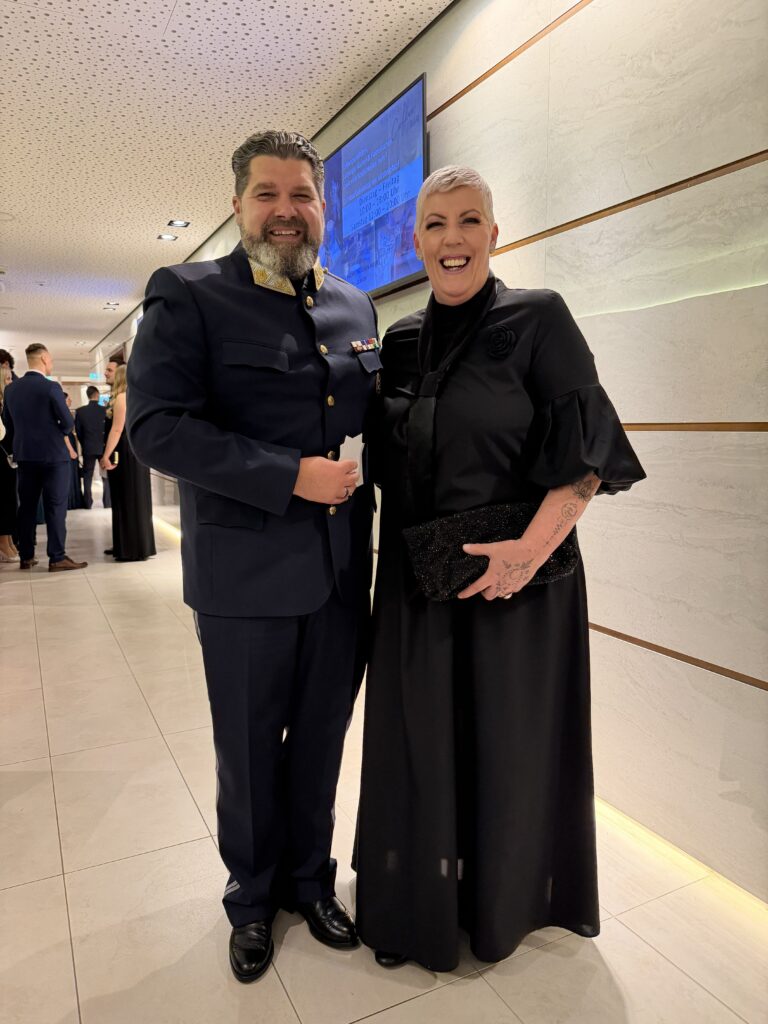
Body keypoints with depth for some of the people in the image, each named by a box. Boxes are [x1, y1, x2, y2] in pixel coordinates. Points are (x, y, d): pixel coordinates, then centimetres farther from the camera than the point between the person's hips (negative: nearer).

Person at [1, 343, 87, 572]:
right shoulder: (51, 387, -13)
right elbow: (68, 423, -12)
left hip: (24, 455, 6)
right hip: (53, 455, -6)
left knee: (26, 506, 11)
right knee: (55, 507, -2)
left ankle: (26, 557, 16)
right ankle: (57, 558, -1)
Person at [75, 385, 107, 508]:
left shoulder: (80, 411, -4)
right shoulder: (105, 410, -8)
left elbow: (78, 431, 1)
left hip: (88, 448, 1)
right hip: (103, 447, -1)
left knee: (87, 475, 7)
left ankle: (88, 502, 5)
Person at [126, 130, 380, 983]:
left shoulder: (354, 305, 10)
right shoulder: (188, 296, -5)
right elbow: (158, 427, -16)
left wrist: (367, 476, -2)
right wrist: (293, 477, -21)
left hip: (342, 569, 4)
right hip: (246, 575, -4)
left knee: (321, 740, 19)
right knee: (249, 752, 15)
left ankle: (309, 881, 44)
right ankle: (251, 899, 42)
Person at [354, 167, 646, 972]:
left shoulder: (537, 317, -7)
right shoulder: (401, 340, 8)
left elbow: (587, 452, -12)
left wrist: (531, 547, -22)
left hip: (512, 577, -4)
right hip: (415, 581, 5)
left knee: (506, 741, 11)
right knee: (420, 742, 15)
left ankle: (501, 898, 39)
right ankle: (422, 900, 40)